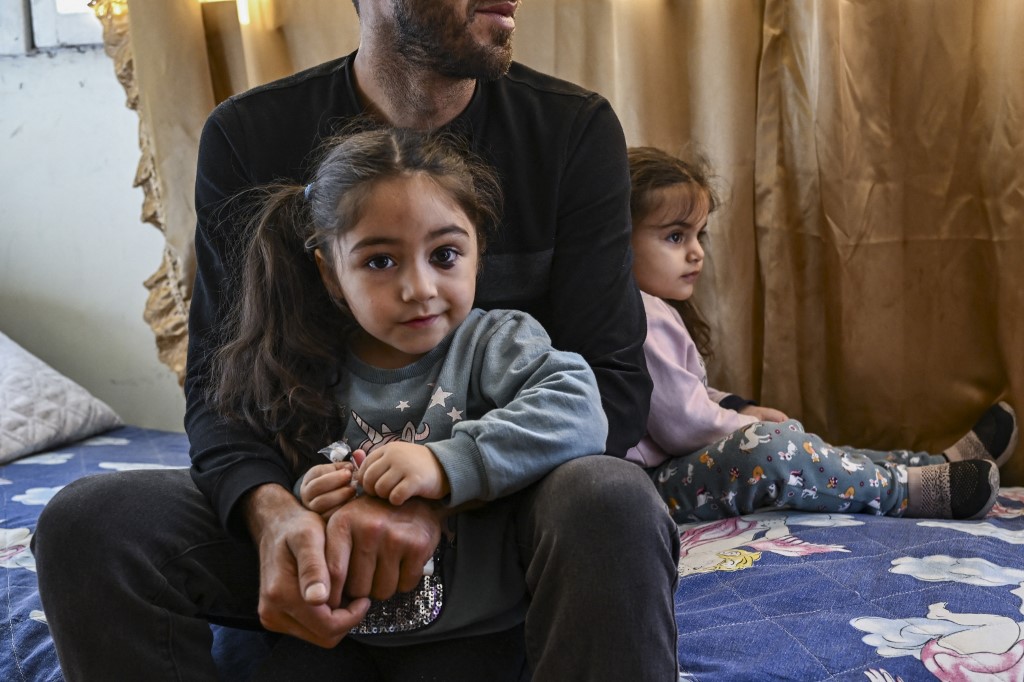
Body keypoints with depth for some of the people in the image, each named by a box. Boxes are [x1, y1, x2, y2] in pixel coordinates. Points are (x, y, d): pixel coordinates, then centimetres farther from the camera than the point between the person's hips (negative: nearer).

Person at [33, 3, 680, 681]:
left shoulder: (575, 127, -7)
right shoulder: (248, 135, -3)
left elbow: (612, 383, -12)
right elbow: (221, 379, -4)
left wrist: (437, 492, -28)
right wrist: (272, 511, -28)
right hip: (322, 504, 2)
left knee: (613, 500, -35)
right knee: (87, 519, -21)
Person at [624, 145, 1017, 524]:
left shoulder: (656, 309, 16)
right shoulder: (642, 320, -21)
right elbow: (683, 422, -24)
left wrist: (738, 409, 11)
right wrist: (746, 424, -7)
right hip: (659, 487, -12)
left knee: (810, 452, 14)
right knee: (771, 445, -31)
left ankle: (942, 464, 14)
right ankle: (918, 491, -20)